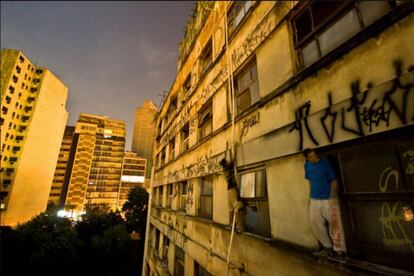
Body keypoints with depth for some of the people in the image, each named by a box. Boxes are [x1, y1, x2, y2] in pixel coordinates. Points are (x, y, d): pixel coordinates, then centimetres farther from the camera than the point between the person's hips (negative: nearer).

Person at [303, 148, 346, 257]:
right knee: (315, 222, 10)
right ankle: (327, 246, 28)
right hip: (314, 199, 5)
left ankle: (339, 249, 16)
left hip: (328, 198, -5)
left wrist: (332, 196, -16)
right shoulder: (307, 165, 2)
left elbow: (333, 180, -9)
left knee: (334, 223, -1)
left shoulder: (325, 162, -12)